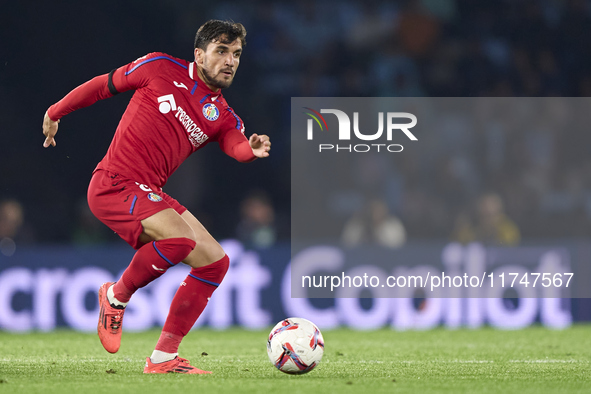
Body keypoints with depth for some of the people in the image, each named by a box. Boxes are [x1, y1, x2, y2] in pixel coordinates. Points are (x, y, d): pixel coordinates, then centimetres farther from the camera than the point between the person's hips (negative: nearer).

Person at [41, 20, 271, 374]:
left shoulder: (223, 116, 10)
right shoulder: (161, 69, -2)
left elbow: (236, 147, -11)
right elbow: (104, 85, 10)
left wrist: (252, 150, -35)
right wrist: (55, 113, 17)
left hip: (149, 194, 7)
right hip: (114, 185, -7)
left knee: (215, 262, -3)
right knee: (181, 236, -29)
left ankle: (164, 357, 4)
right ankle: (116, 297, -4)